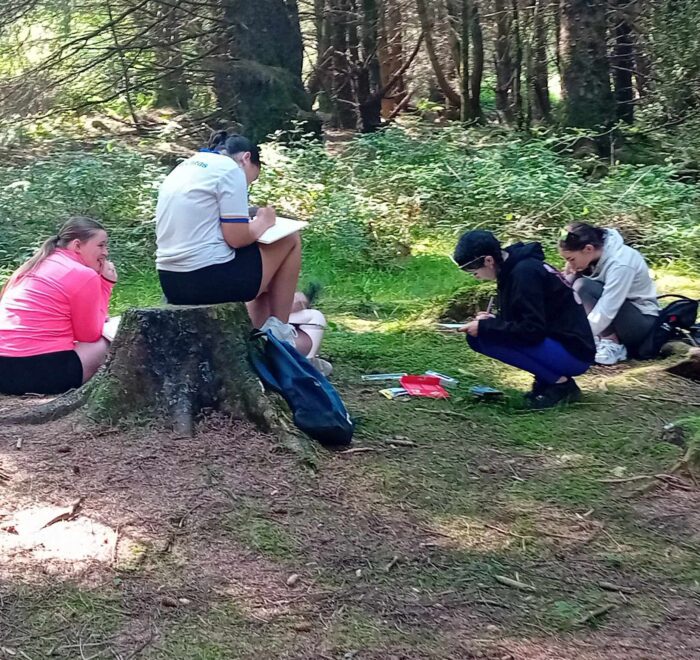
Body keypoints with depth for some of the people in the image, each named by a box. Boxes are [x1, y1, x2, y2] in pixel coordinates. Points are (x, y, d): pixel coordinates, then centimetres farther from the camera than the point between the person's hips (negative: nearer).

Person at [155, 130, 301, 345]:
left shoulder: (182, 168, 19)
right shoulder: (230, 169, -6)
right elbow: (237, 238, -13)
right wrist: (262, 223, 7)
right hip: (211, 279, -9)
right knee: (290, 240, 11)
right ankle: (279, 332, 14)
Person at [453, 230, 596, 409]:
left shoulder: (524, 272, -20)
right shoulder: (513, 268, 8)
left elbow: (532, 330, -25)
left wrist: (485, 327, -16)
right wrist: (492, 321, 2)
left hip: (573, 353, -9)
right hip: (554, 343, 10)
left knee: (486, 338, -23)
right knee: (476, 337, 1)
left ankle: (561, 384, -10)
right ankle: (547, 380, 6)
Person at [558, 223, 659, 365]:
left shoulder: (620, 264, -28)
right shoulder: (595, 254, -6)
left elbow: (605, 312, -32)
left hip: (641, 322, -8)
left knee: (583, 286, -26)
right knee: (571, 281, -12)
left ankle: (613, 345, -18)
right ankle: (600, 339, -9)